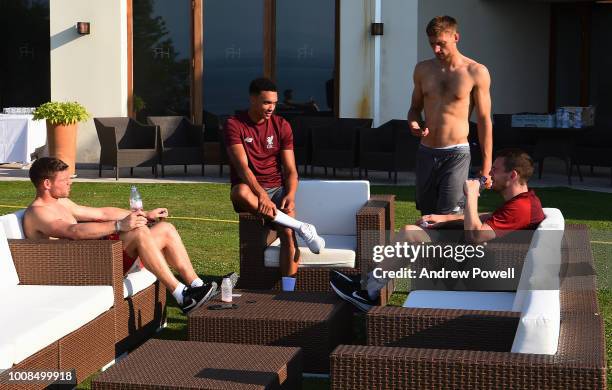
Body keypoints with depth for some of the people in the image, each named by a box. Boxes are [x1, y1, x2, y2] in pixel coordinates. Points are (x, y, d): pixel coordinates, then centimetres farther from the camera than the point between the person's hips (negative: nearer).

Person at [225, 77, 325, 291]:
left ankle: (288, 291, -26)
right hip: (250, 189, -2)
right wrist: (261, 195, -32)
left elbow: (290, 170, 2)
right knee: (240, 192, -39)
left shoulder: (281, 126, 6)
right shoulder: (234, 125, -4)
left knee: (288, 233, -27)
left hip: (277, 189, 2)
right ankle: (302, 228, -35)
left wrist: (290, 195, -19)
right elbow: (242, 167, -16)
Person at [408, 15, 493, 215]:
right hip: (426, 152, 5)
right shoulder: (422, 69, 8)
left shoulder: (476, 72, -5)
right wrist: (413, 124, -5)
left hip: (456, 153, -5)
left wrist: (486, 167, -6)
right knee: (427, 215, 9)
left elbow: (484, 120, -3)